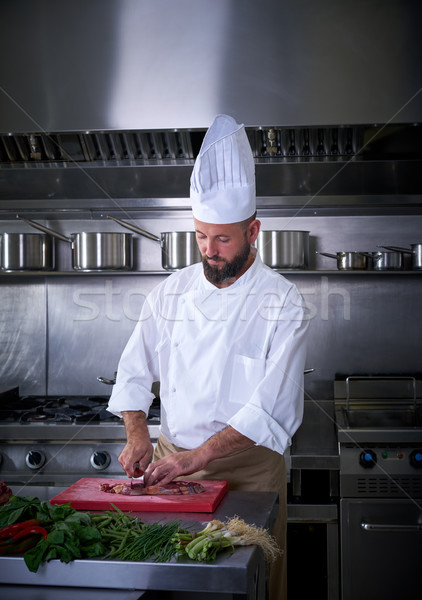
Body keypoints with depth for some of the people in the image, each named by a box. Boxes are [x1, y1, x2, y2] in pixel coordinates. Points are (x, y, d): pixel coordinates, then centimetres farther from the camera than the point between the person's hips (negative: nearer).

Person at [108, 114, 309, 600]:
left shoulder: (281, 303, -12)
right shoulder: (171, 291, 1)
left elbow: (271, 409, -19)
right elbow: (135, 370, 7)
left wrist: (197, 457, -25)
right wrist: (137, 435, -9)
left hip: (247, 468, -3)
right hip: (171, 460, 3)